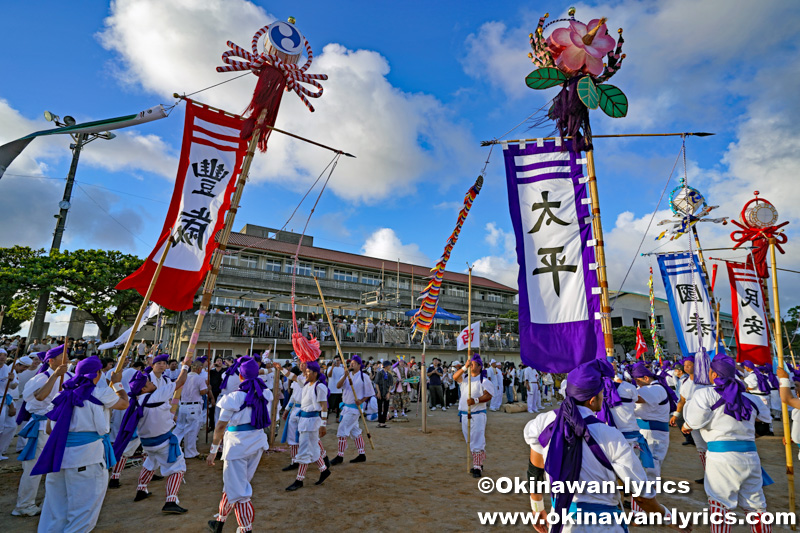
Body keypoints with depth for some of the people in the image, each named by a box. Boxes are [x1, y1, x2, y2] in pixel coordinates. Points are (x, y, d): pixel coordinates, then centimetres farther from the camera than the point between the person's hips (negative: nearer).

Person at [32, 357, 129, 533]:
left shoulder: (64, 394, 9)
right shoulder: (101, 393, -9)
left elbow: (50, 428, 14)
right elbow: (124, 403, 8)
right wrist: (117, 383, 19)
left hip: (58, 452, 7)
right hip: (86, 454, -7)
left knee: (56, 501, 20)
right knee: (85, 503, 5)